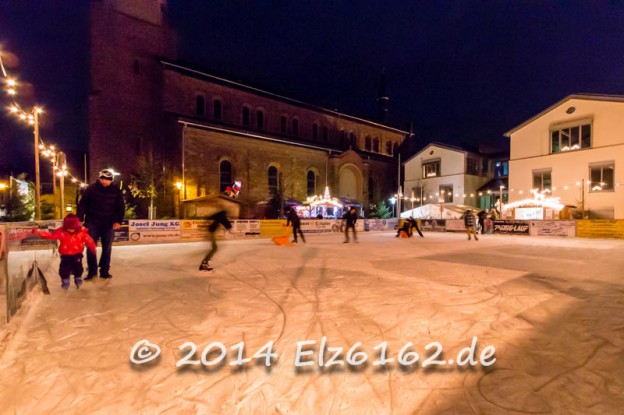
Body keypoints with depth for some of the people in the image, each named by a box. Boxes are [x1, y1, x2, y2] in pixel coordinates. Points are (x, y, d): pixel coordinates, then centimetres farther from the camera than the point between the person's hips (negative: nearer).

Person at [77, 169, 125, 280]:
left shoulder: (116, 191, -1)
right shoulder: (91, 189, -4)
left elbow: (121, 207, 2)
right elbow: (82, 204, 0)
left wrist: (118, 221, -8)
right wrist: (80, 219, -5)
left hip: (109, 224, 1)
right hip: (92, 223, -1)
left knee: (107, 248, 7)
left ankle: (104, 271, 17)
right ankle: (92, 271, 14)